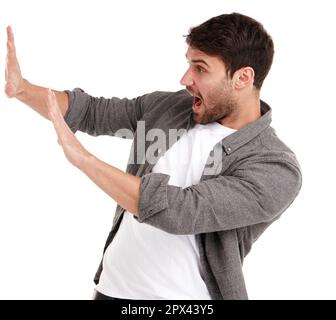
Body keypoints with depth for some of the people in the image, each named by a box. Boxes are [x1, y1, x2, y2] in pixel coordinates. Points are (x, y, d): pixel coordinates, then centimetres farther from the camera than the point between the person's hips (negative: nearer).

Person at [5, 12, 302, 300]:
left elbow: (179, 210, -30)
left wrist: (81, 156, -27)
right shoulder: (168, 106, -2)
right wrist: (21, 88, -6)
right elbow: (93, 112, 8)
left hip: (183, 294, -4)